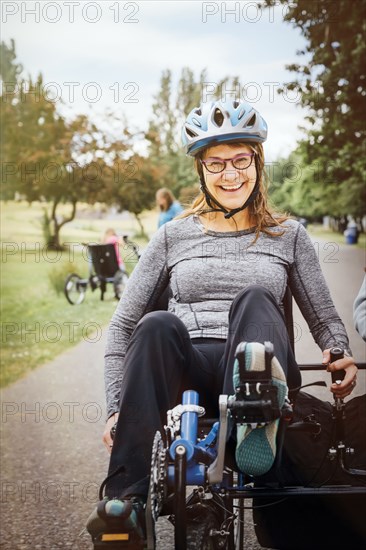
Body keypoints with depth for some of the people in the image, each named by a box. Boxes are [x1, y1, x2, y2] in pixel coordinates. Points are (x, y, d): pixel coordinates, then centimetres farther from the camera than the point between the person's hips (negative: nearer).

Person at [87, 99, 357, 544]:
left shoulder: (288, 236, 17)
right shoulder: (174, 235, 15)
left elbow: (325, 319, 19)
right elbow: (123, 324, 13)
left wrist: (339, 354, -5)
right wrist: (117, 408, 1)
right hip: (185, 374, 1)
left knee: (255, 298, -31)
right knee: (158, 325, -35)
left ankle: (254, 425, -59)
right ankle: (125, 500, -40)